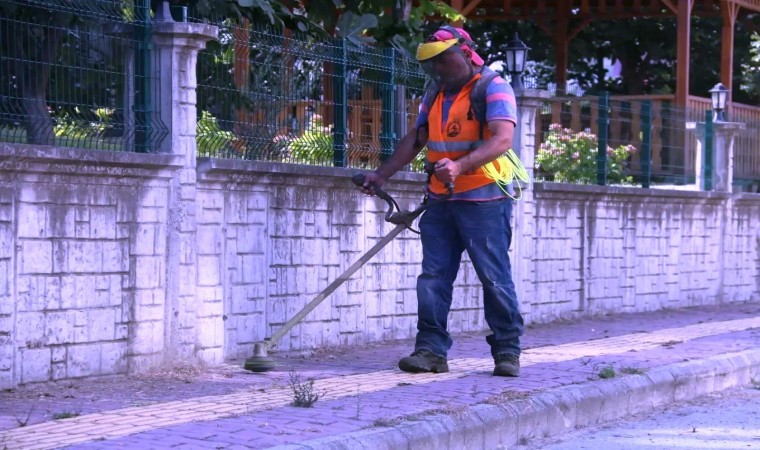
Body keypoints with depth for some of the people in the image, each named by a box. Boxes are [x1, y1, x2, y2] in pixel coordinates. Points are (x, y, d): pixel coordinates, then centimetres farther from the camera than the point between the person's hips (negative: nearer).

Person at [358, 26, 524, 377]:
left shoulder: (493, 89, -8)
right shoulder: (437, 97, 17)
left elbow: (502, 140, -21)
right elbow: (415, 140, 20)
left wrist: (460, 166, -34)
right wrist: (381, 175, 10)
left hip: (483, 203, -7)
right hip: (441, 203, 7)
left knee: (494, 278, -3)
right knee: (433, 277, 1)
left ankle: (507, 351, 6)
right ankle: (431, 350, 2)